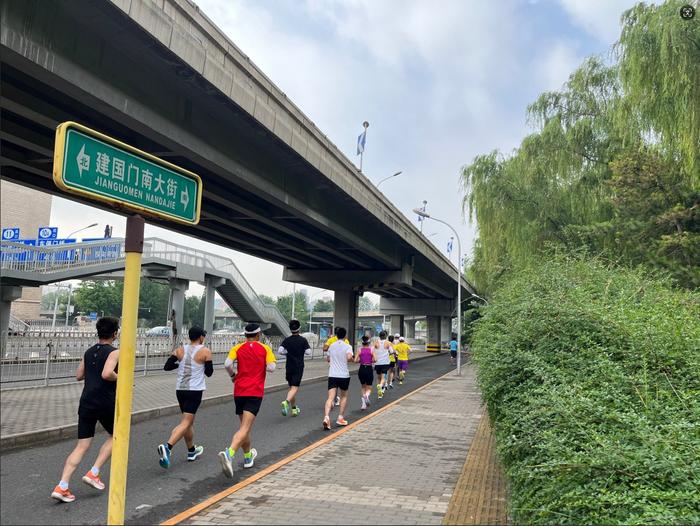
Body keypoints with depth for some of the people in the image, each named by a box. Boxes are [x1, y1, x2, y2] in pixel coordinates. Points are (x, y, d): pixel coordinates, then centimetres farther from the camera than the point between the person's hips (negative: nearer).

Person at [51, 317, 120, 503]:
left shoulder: (89, 352, 13)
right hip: (106, 403, -6)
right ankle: (93, 473, 9)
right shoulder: (114, 352, -9)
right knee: (115, 436, 18)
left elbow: (79, 375, 20)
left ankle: (61, 487, -4)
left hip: (86, 402, 6)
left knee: (82, 446, 7)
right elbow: (107, 374, -25)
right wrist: (119, 377, -7)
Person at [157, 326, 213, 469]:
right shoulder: (205, 352, -6)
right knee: (185, 423, -7)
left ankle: (192, 451, 31)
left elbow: (167, 366, -1)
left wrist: (180, 363, 14)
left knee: (189, 421, 19)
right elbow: (209, 373, -1)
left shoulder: (180, 350, 4)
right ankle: (167, 447, -27)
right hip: (195, 390, -6)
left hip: (180, 389, 6)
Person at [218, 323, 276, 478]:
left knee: (245, 426, 19)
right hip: (255, 392, -3)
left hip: (239, 391, 4)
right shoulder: (264, 348, 2)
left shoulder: (237, 348, 5)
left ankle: (248, 457, 34)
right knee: (245, 428, -11)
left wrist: (233, 375, 8)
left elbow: (228, 364, -10)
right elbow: (271, 367, -8)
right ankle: (229, 454, -33)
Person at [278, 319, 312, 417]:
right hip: (299, 367, -3)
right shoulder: (303, 340, -5)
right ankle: (286, 402, -33)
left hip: (289, 367, 3)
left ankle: (294, 408, 21)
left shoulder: (287, 340, 0)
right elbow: (308, 352, -9)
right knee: (295, 388, -7)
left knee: (291, 387, 15)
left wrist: (287, 353, 9)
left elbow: (279, 351, -10)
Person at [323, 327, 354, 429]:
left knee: (330, 398, -6)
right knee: (344, 396, 19)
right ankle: (340, 418, 19)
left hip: (332, 375, 2)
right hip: (344, 375, -2)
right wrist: (352, 358, 0)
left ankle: (326, 417, -27)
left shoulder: (331, 346, 9)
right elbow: (349, 357, -21)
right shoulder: (347, 346, -4)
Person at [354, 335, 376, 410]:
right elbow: (375, 360, -12)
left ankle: (364, 404, 13)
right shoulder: (371, 349, -3)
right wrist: (371, 361, 8)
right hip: (369, 369, -1)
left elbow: (355, 360, -7)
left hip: (361, 369, 1)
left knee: (363, 387, 21)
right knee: (369, 388, 11)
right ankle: (367, 395, -24)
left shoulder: (359, 349, -1)